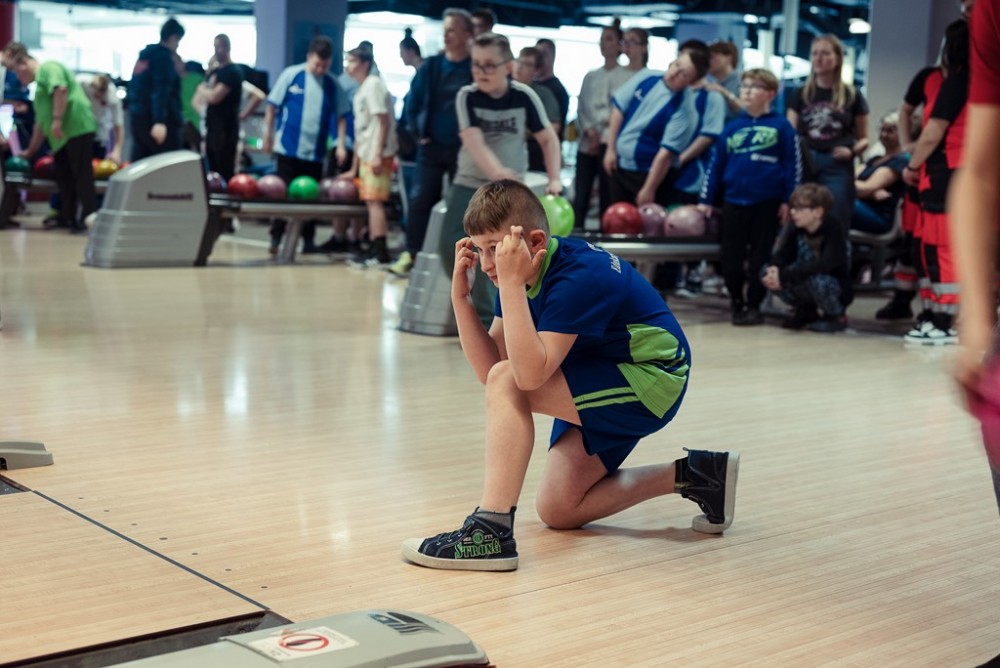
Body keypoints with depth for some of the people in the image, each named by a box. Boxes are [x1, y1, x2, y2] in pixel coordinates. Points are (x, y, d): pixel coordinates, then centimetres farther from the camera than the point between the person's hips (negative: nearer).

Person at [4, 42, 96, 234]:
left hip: (77, 128, -10)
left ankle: (89, 218, -11)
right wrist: (30, 151, 34)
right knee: (64, 177, 11)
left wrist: (57, 120, -24)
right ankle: (68, 218, 16)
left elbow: (61, 89, -21)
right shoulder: (40, 84, 29)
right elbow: (40, 123, 32)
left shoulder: (48, 68, 0)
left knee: (82, 175, -11)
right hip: (63, 136, 10)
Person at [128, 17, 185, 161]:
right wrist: (160, 121, -29)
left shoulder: (145, 56, 17)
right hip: (155, 119, -9)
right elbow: (160, 91, -21)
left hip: (137, 117, 9)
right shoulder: (164, 57, -10)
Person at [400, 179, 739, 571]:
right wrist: (460, 295, -16)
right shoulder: (529, 273, -2)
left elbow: (530, 374, -38)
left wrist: (511, 283, -40)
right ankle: (690, 477, 18)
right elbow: (487, 369, -6)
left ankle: (491, 530, -27)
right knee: (556, 511, 11)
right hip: (603, 382, 10)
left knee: (509, 382, -27)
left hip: (651, 382, -10)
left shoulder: (578, 277, -28)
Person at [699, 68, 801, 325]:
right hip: (733, 202, 3)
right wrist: (706, 201, 8)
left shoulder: (781, 127, -1)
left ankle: (753, 305, 13)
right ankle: (737, 302, 24)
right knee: (731, 258, 6)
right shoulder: (732, 127, 9)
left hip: (767, 203, -3)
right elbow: (716, 164, 11)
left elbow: (793, 165, -2)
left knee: (760, 257, 4)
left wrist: (788, 200, -7)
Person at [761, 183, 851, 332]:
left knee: (816, 280, -39)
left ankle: (836, 316, -6)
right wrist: (774, 269, -32)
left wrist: (784, 276, -40)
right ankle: (806, 311, 7)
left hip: (837, 289, -6)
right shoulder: (796, 231, -4)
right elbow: (782, 255, -7)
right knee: (766, 273, -14)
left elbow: (823, 265, -35)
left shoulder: (834, 231, -23)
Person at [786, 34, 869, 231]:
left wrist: (852, 151, -10)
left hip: (837, 168, -2)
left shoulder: (852, 96, 7)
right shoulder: (800, 95, 12)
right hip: (804, 166, 2)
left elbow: (864, 138, 11)